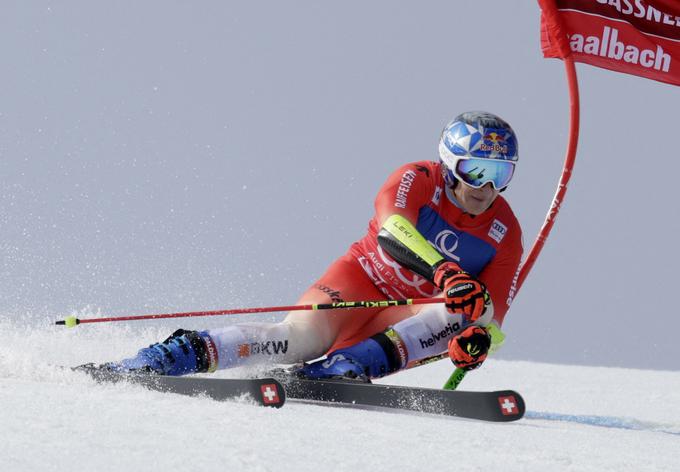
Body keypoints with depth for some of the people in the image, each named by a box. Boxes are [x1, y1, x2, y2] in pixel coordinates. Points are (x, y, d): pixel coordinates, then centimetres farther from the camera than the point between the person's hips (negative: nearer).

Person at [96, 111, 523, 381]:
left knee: (459, 319, -30)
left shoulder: (505, 233, -3)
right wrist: (444, 272, -50)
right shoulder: (418, 181, -12)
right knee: (302, 336, -33)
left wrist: (479, 336, -33)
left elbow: (491, 311, -7)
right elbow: (392, 230, -33)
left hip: (407, 318, 3)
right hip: (361, 281, -3)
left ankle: (343, 366, -43)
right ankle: (181, 353, -34)